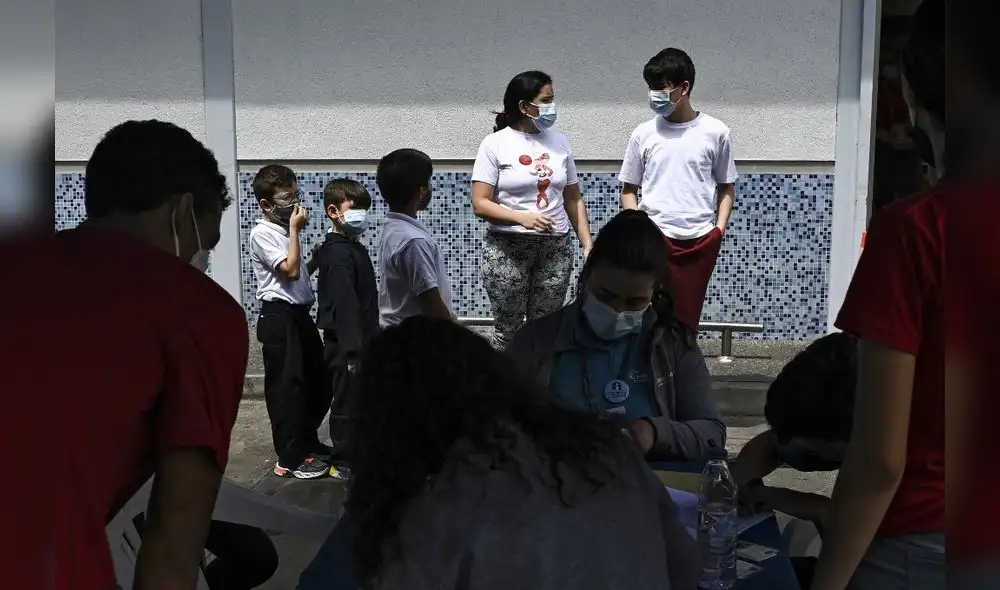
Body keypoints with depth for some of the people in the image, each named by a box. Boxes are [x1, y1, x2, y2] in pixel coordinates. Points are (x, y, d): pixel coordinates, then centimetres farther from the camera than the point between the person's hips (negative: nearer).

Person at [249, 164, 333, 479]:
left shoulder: (283, 229, 15)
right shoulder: (263, 233, -12)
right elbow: (290, 270, -21)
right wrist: (295, 229, -17)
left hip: (299, 315, 9)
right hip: (279, 318, -9)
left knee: (319, 381, 16)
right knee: (286, 388, -2)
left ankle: (308, 442, 32)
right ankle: (290, 459, 7)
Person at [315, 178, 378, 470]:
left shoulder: (353, 247, 13)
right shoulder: (339, 254, -19)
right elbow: (344, 306, -25)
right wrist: (353, 353, -27)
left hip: (358, 343, 10)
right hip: (346, 347, -10)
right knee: (347, 403, 1)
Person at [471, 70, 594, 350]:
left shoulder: (560, 142, 8)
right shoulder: (495, 144, -5)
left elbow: (573, 200, 13)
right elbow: (480, 204, -9)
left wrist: (587, 244, 4)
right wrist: (522, 217, -22)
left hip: (556, 248, 4)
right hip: (507, 249, -3)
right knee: (507, 329, 4)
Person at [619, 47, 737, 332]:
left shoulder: (715, 132, 0)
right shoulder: (643, 134, 2)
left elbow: (727, 186, 10)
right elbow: (628, 190, 9)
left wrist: (720, 227, -2)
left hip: (700, 241, 0)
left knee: (687, 319, 8)